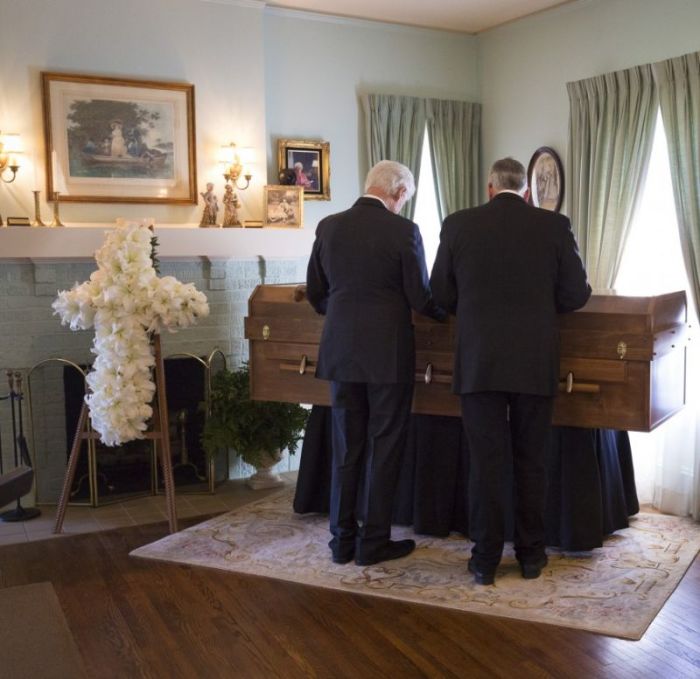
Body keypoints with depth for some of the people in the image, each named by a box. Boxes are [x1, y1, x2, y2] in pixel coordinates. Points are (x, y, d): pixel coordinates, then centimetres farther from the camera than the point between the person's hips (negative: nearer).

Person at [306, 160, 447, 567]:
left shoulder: (328, 227, 4)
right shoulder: (403, 231, -10)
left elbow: (315, 293, 11)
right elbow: (421, 299, -8)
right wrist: (449, 312, 13)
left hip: (340, 352, 5)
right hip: (387, 354, -4)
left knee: (346, 447, 14)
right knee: (384, 448, 7)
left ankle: (343, 540, 20)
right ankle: (373, 542, 14)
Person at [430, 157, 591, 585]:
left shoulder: (458, 225, -1)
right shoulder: (555, 226, -1)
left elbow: (441, 294, 4)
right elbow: (577, 294, 1)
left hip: (479, 361, 0)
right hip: (535, 362, 1)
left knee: (486, 462, 7)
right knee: (530, 462, 13)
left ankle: (486, 559, 14)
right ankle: (532, 554, 22)